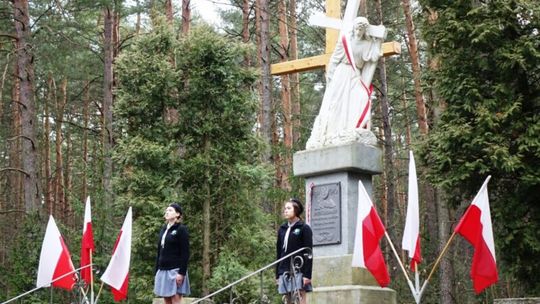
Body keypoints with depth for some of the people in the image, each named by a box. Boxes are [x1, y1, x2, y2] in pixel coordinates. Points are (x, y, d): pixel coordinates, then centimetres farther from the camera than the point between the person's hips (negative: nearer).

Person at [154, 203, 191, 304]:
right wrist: (157, 270, 14)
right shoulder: (163, 229, 17)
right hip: (163, 270, 7)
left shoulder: (181, 229, -4)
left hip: (175, 270, -7)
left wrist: (181, 272, -17)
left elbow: (185, 253, -10)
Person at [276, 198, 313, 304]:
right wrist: (277, 274, 13)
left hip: (298, 271, -5)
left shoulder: (304, 228, -1)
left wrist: (307, 274, -13)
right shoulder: (282, 229, 14)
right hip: (284, 271, 5)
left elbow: (308, 253, -6)